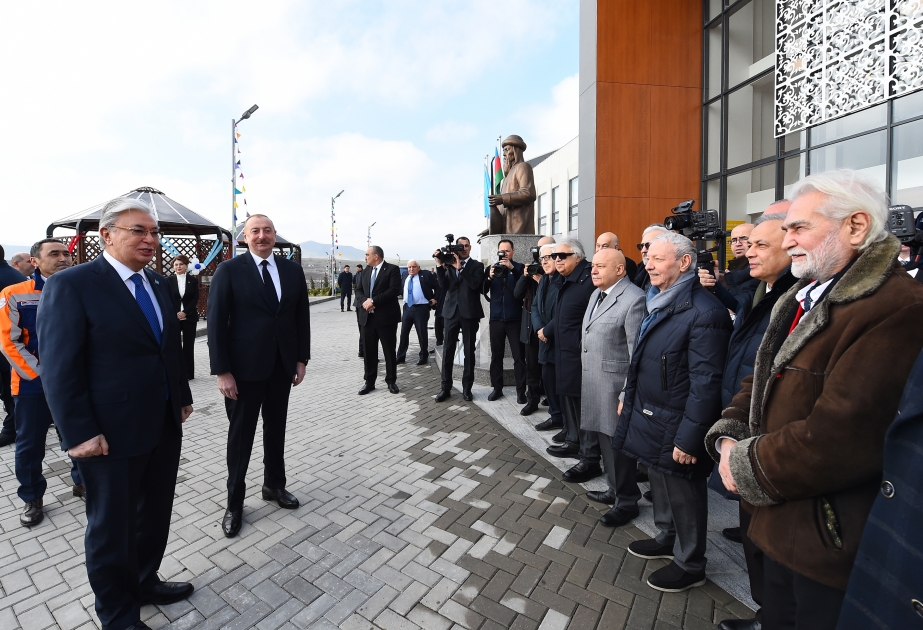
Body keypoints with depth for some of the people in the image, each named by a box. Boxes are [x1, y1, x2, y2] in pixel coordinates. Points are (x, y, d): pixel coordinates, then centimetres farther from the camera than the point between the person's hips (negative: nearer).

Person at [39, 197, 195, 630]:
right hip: (112, 436, -6)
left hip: (164, 428, 7)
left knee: (156, 516, 21)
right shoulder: (70, 285, -13)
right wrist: (79, 433, -17)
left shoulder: (158, 284, 8)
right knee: (111, 528, 14)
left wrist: (183, 397, 14)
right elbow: (59, 369, -15)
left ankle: (145, 582, 43)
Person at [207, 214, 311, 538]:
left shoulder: (292, 269, 4)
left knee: (276, 428, 17)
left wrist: (302, 358, 3)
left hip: (282, 365, 4)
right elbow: (217, 323, -9)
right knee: (240, 434, 10)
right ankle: (235, 501, 27)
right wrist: (222, 371, -12)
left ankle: (274, 485, 37)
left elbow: (302, 316, 6)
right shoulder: (229, 270, -7)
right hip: (244, 367, -3)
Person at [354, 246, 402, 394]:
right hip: (367, 317, 6)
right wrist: (364, 301, -11)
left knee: (389, 351, 5)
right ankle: (369, 381, 19)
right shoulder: (365, 271, 16)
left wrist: (373, 301, -20)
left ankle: (391, 381, 17)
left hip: (386, 316, -5)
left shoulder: (392, 269, -5)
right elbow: (358, 290, 11)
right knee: (369, 351, 9)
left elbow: (394, 290, -17)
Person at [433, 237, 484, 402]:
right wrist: (440, 265, -11)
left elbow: (475, 284, -14)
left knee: (469, 351, 5)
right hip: (451, 311, 2)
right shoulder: (449, 264, 11)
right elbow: (444, 285, -2)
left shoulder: (477, 265, 3)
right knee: (448, 350, 3)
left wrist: (460, 268, -15)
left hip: (469, 313, -2)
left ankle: (467, 388, 14)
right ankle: (446, 388, 11)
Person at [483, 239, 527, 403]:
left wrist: (512, 268, -24)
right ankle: (497, 388, 20)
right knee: (496, 355, 9)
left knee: (518, 356, 0)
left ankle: (521, 391, 7)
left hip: (514, 319, -3)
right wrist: (490, 277, -19)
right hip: (496, 318, 3)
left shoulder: (519, 267, 2)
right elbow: (483, 291, -1)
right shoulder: (492, 268, 9)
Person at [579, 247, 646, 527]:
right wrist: (586, 382, 16)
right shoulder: (596, 294, 12)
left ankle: (626, 502, 26)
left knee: (618, 444, 5)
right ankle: (615, 490, 39)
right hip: (593, 385, 9)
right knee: (603, 438, 19)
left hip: (615, 386, -8)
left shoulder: (634, 299, -17)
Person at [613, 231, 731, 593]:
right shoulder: (658, 303, 6)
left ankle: (689, 566, 35)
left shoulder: (704, 312, -23)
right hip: (649, 418, 9)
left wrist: (688, 439, -22)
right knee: (659, 484, 26)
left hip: (675, 428, -9)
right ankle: (667, 539, 49)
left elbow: (705, 384, -24)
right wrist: (629, 400, 14)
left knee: (683, 497, 12)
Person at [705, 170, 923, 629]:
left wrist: (747, 466, -17)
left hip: (830, 541, -7)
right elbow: (761, 380, 11)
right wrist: (729, 437, -5)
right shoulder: (800, 300, 8)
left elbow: (840, 437, -30)